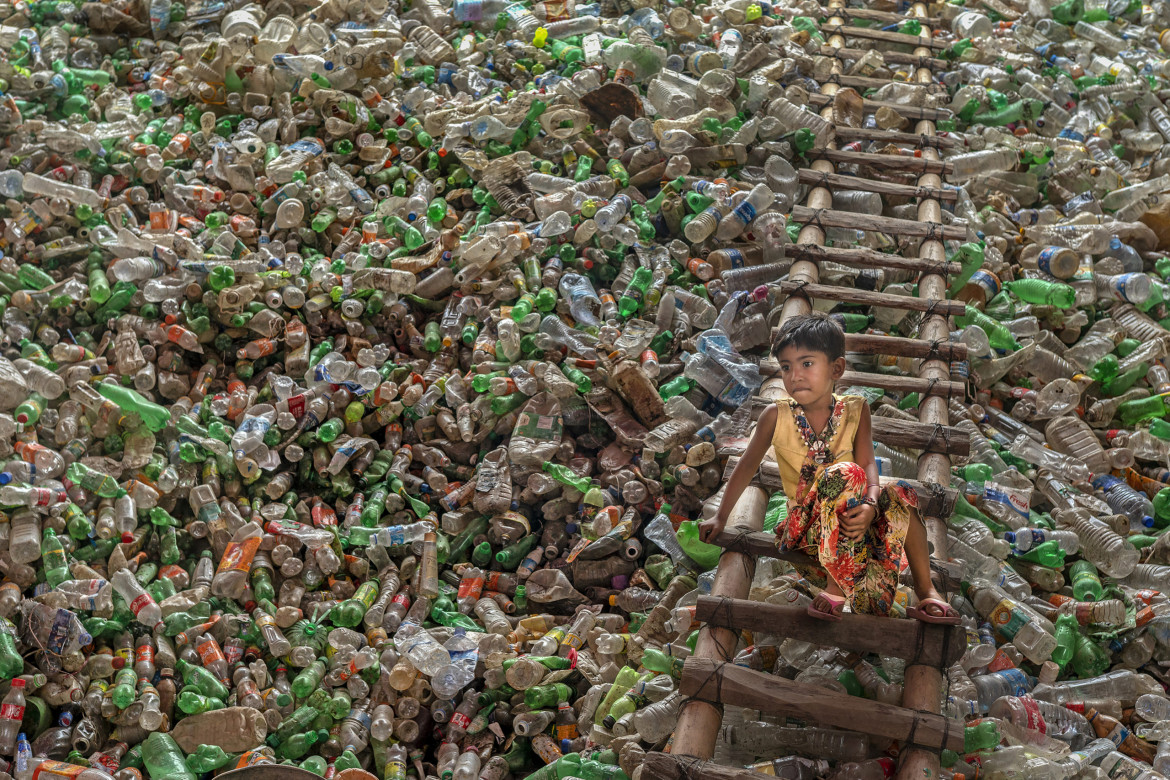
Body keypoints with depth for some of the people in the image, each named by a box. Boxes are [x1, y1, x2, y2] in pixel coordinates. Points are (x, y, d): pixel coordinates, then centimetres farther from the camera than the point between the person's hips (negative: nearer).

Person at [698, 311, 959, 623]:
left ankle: (924, 589, -18)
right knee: (844, 474, -33)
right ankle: (839, 586, -37)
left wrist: (870, 504, -30)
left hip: (850, 518, 2)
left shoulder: (855, 409, 0)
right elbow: (747, 466, 7)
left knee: (898, 494, -28)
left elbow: (868, 463, -9)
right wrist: (721, 517, 11)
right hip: (805, 524, -2)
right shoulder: (776, 416, -4)